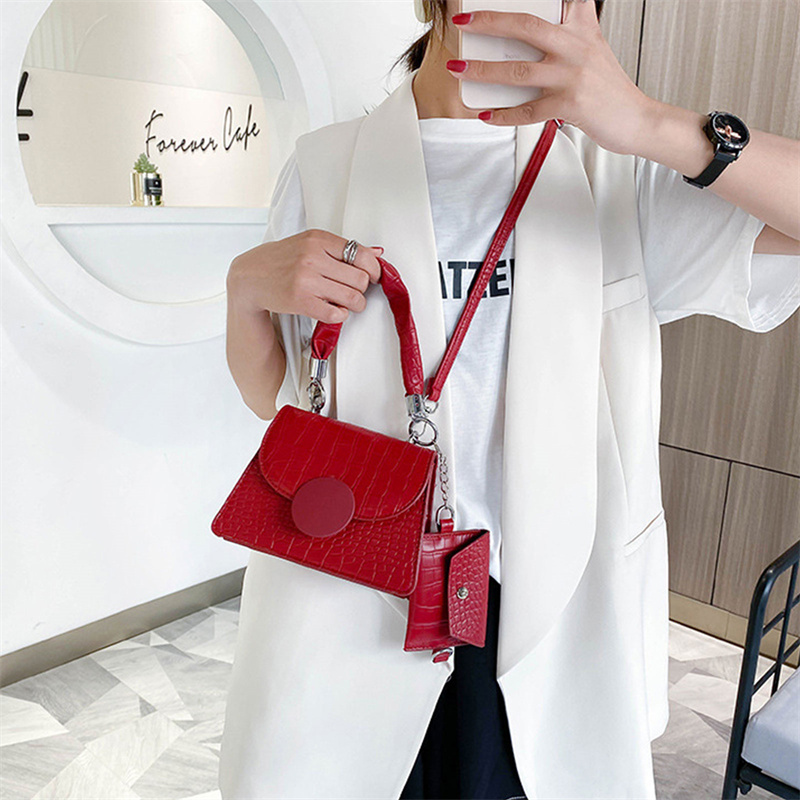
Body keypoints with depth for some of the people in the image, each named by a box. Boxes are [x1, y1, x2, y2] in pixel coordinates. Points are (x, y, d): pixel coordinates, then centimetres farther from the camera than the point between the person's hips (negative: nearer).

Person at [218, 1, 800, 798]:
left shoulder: (619, 173, -1)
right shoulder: (327, 164, 0)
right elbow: (272, 399, 4)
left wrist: (652, 125, -25)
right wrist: (246, 285, -15)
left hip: (548, 614, 1)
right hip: (349, 605, 1)